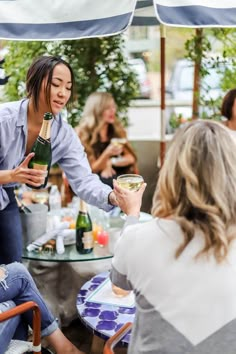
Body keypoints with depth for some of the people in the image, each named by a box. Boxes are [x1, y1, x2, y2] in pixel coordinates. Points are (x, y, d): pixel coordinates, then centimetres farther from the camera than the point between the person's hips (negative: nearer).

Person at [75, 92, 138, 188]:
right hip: (96, 180, -4)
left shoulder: (117, 129, 11)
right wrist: (107, 153, -23)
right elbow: (92, 169, -5)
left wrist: (110, 163, -8)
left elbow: (130, 158, 10)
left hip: (119, 175, 5)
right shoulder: (83, 134, -4)